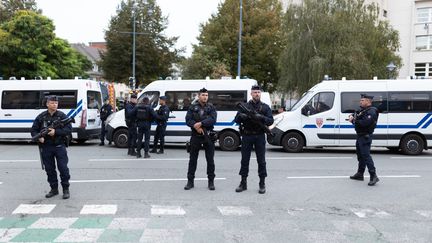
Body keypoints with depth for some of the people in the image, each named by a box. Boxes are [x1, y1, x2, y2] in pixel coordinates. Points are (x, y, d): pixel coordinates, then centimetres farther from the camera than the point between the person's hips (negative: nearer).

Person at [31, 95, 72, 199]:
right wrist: (39, 137, -11)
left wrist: (56, 132, -20)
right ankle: (54, 189, 23)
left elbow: (68, 130, -7)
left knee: (63, 168, -5)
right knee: (49, 169, 10)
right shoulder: (41, 117, 5)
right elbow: (34, 130, 9)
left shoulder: (62, 116, 0)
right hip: (46, 147, 3)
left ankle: (66, 189, 7)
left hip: (59, 146, -2)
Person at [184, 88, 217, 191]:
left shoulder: (211, 107, 6)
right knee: (192, 159, 4)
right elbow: (188, 120, -4)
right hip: (195, 135, 0)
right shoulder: (192, 107, 7)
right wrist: (196, 127, -19)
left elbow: (213, 119, -10)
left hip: (208, 136, 0)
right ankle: (190, 181, 13)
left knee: (210, 159, 4)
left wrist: (201, 123, -20)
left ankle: (211, 181, 14)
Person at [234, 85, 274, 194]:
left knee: (261, 160, 2)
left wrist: (261, 117, -19)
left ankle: (262, 184, 10)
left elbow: (270, 121, -1)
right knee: (245, 160, 5)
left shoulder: (265, 107, 8)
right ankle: (243, 183, 15)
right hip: (246, 136, 1)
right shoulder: (245, 106, 9)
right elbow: (236, 119, 4)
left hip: (259, 136, -1)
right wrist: (242, 116, -18)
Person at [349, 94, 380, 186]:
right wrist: (352, 116, -4)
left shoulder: (371, 112, -17)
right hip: (360, 136, 11)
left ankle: (373, 176, -14)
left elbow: (365, 123, -29)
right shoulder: (362, 110, 15)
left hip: (365, 136, -11)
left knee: (366, 155, -15)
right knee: (360, 155, 18)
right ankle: (360, 174, 29)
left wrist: (354, 120, -17)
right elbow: (355, 115, 20)